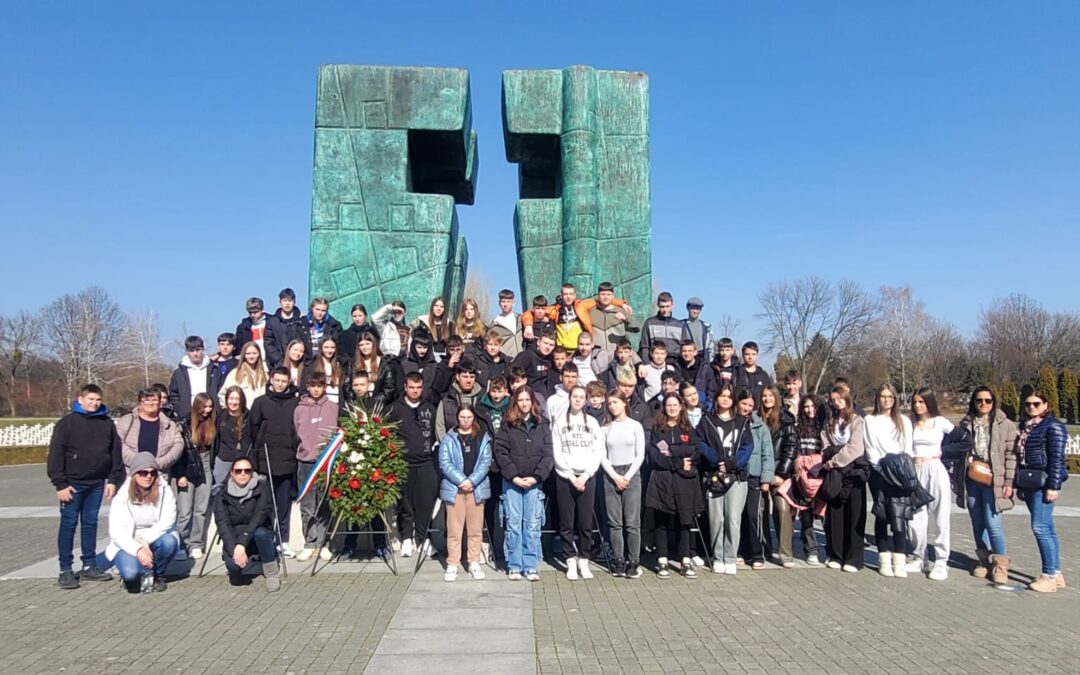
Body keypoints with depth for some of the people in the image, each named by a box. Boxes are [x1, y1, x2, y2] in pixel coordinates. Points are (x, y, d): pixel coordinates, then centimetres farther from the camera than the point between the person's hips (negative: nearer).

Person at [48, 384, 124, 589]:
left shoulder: (107, 423, 5)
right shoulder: (67, 423, -5)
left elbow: (116, 453, 8)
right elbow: (55, 455, -7)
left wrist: (113, 480, 3)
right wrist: (60, 484, -12)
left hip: (97, 483, 3)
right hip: (73, 483, -3)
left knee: (90, 523, 10)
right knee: (68, 524, 1)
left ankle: (89, 567, 18)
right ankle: (65, 570, 8)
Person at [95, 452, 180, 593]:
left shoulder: (164, 491, -10)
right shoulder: (122, 497, -11)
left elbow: (168, 520, -19)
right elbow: (116, 533, -17)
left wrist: (146, 540, -30)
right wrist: (138, 550, -31)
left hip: (154, 540, 2)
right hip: (129, 544, -1)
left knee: (169, 541, -32)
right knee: (130, 572, -31)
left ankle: (157, 575, -1)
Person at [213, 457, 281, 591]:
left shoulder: (261, 489, -9)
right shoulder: (223, 494, -3)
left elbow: (259, 517, -21)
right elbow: (222, 524, -14)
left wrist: (242, 543, -33)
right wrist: (234, 549, -28)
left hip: (257, 537, -2)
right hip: (234, 540, 2)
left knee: (260, 533, -36)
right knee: (233, 564, -29)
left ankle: (272, 572, -14)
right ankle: (236, 569, 12)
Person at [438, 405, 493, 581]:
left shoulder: (483, 438, 8)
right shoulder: (449, 438, 4)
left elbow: (485, 462, 0)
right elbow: (444, 463, -4)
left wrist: (472, 481, -13)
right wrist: (461, 480, -14)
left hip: (476, 488, 1)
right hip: (454, 487, -1)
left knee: (476, 528, 6)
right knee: (454, 529, 0)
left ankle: (474, 563, 16)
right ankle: (452, 565, 7)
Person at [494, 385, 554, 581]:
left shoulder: (542, 426, 7)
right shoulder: (507, 425, 3)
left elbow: (548, 455, 2)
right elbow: (500, 452, -3)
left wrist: (536, 477, -9)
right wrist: (514, 476, -11)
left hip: (534, 483, 1)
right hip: (511, 482, -1)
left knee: (533, 526, 1)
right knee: (513, 525, 1)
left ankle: (531, 567, 8)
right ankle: (514, 566, 10)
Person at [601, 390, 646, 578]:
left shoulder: (635, 426, 4)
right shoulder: (606, 428, 8)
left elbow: (640, 455, 1)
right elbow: (602, 456, 4)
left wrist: (627, 476, -7)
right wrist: (615, 476, -6)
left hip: (631, 474, -2)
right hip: (611, 476, 2)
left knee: (632, 521, -4)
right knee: (614, 522, 2)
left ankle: (633, 562, 1)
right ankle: (618, 561, 7)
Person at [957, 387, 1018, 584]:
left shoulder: (1005, 425, -1)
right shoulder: (965, 424, 10)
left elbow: (1011, 455, -3)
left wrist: (1009, 482, -9)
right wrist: (957, 479, 13)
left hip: (993, 481, -4)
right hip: (971, 480, 4)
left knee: (992, 524, -9)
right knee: (977, 524, 10)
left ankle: (1000, 564, 5)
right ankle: (984, 561, 24)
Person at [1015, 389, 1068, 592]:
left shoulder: (1053, 427, -6)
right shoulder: (1025, 427, 17)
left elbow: (1057, 458, -12)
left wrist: (1053, 486, -17)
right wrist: (1020, 485, 18)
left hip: (1044, 482, -8)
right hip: (1029, 483, 8)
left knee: (1040, 527, -11)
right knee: (1046, 528, 11)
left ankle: (1050, 575, -4)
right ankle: (1056, 573, 17)